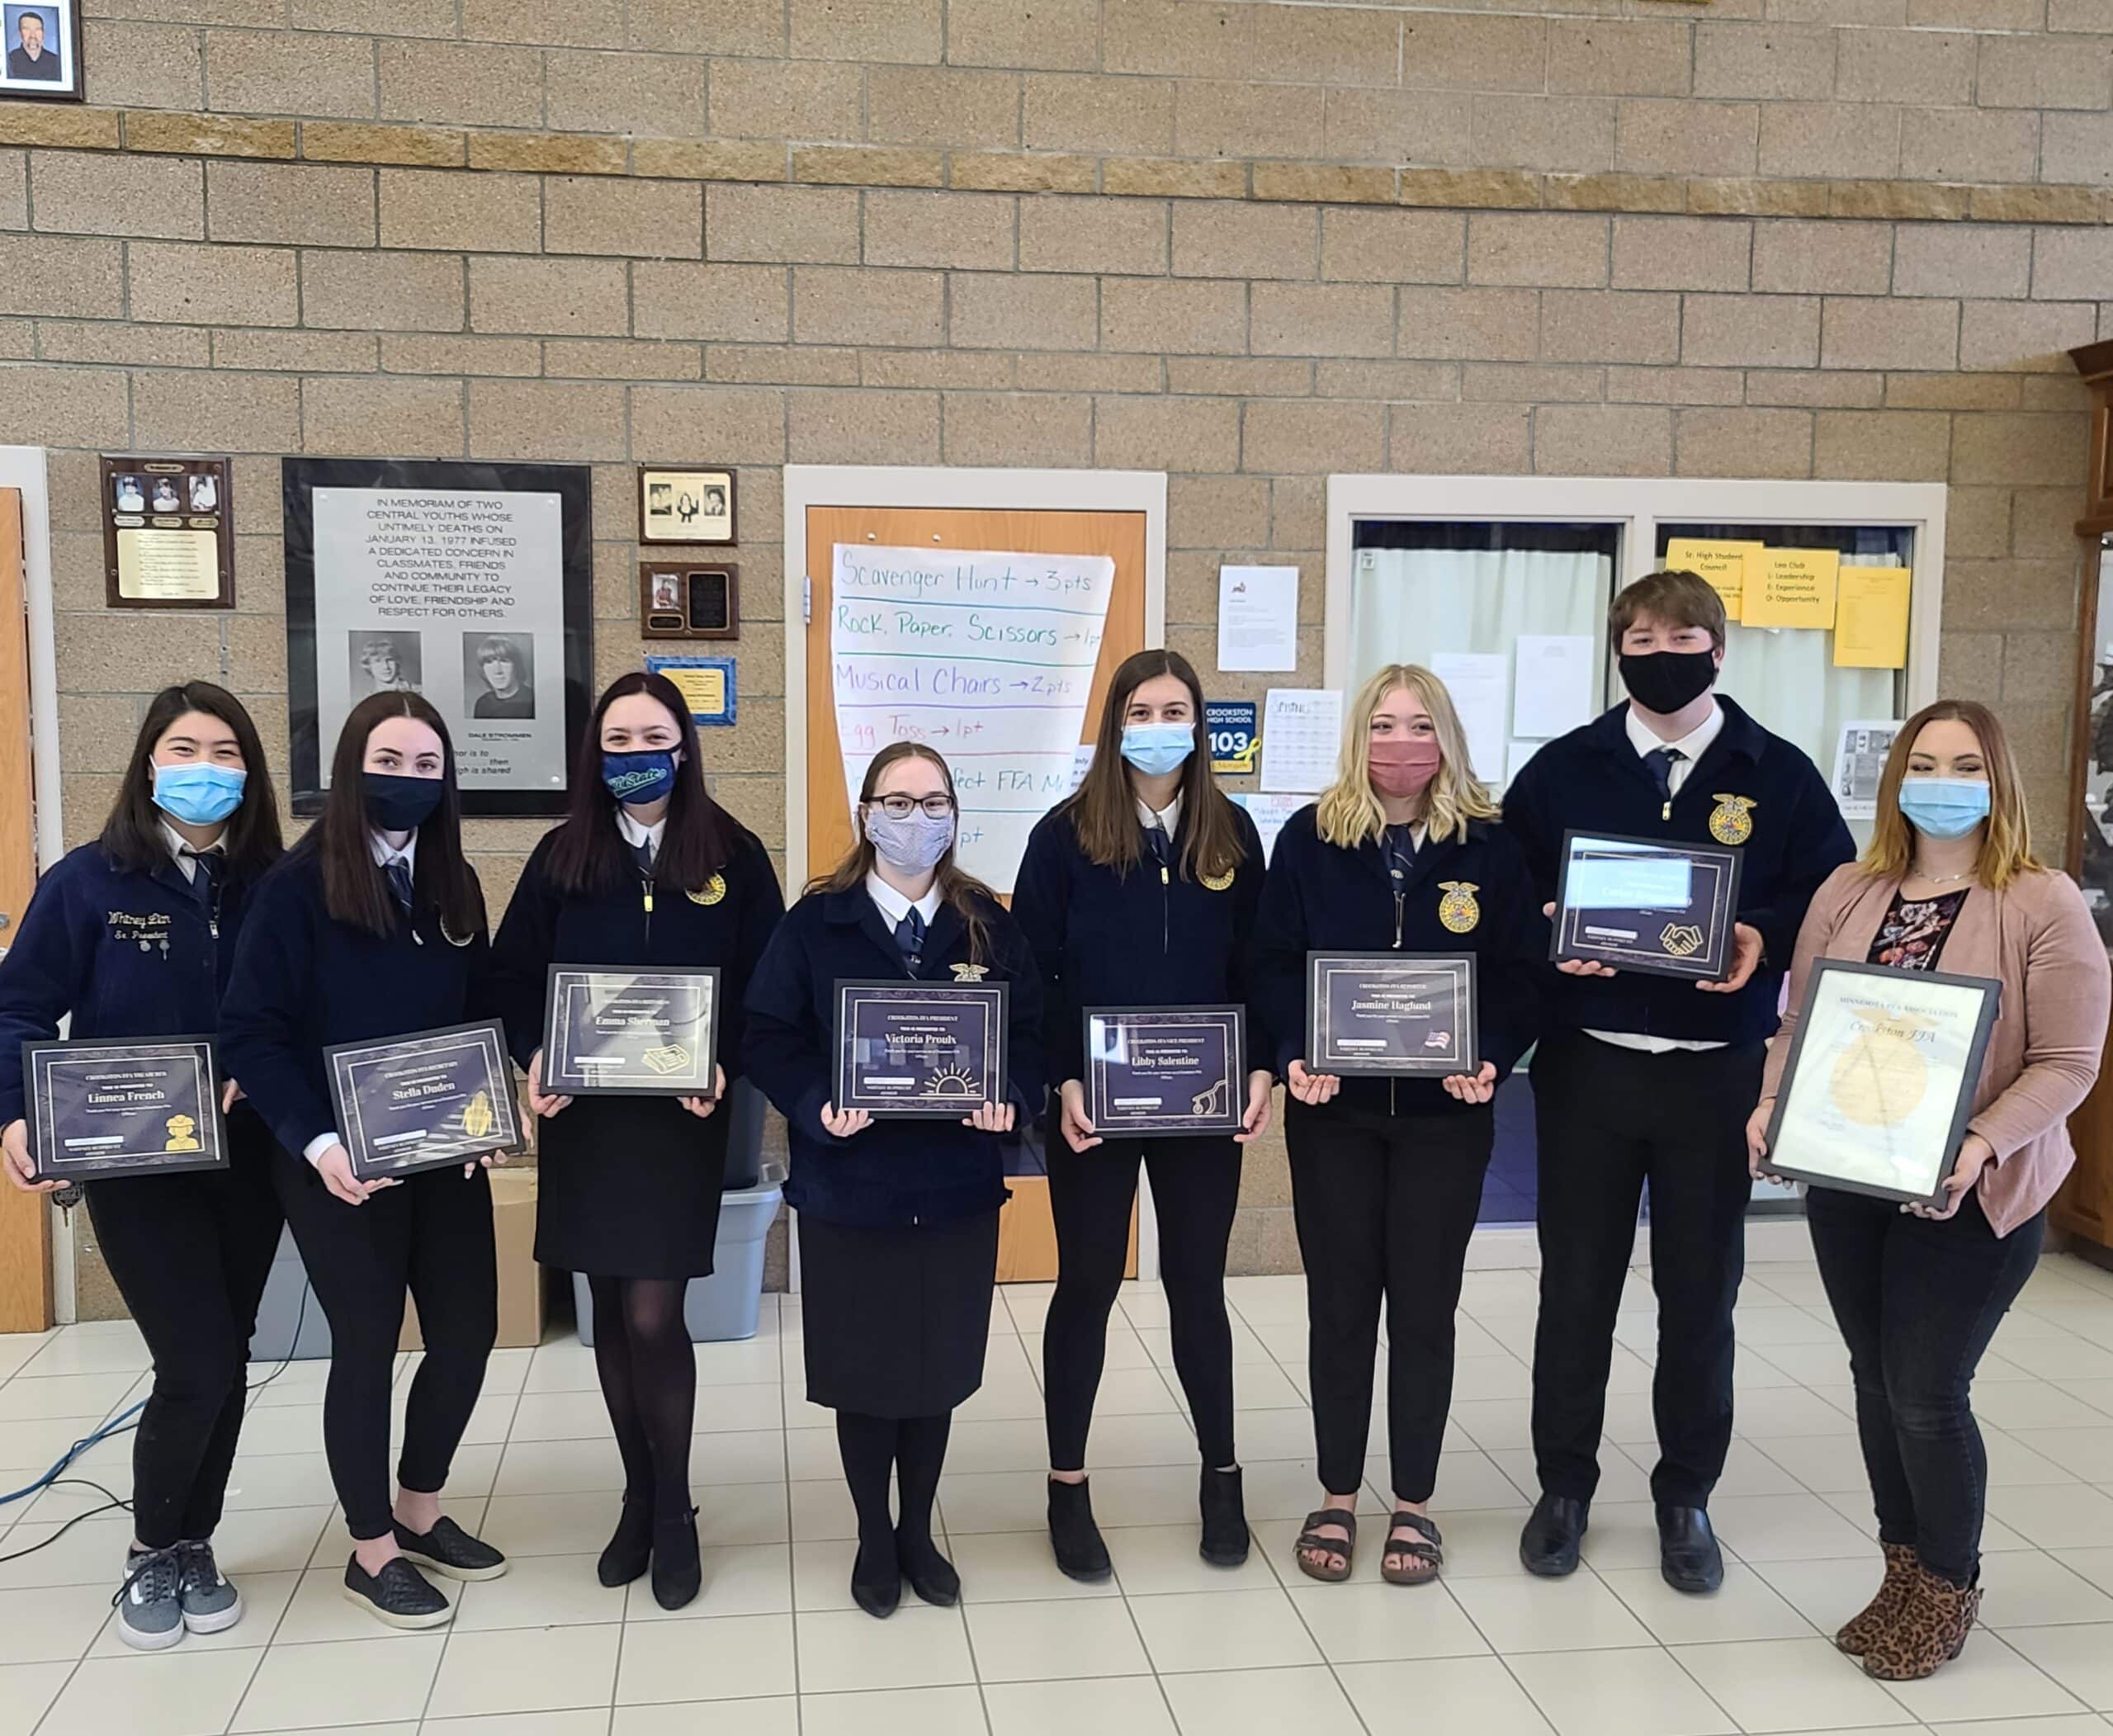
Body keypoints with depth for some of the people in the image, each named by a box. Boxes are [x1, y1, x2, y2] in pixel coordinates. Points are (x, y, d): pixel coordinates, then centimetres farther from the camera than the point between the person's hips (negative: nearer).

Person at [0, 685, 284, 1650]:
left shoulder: (272, 885, 0)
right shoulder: (88, 882, -8)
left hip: (246, 1163, 3)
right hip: (133, 1166, -3)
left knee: (225, 1361, 12)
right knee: (198, 1365, -7)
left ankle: (196, 1547, 32)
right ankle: (152, 1554, 19)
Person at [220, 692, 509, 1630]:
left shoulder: (454, 883, 6)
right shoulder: (299, 885, -11)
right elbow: (250, 1031, -13)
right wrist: (317, 1143, -21)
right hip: (342, 1165, -5)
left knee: (468, 1331, 9)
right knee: (367, 1347, 5)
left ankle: (420, 1511, 31)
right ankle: (371, 1551, 23)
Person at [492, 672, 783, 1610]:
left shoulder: (734, 856, 0)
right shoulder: (562, 856, 4)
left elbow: (764, 985, -1)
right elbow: (514, 975, 5)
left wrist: (721, 1064, -16)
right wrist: (534, 1056, -12)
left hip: (681, 1116, -2)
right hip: (582, 1114, 3)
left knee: (652, 1317, -5)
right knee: (610, 1313, 10)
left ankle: (673, 1511, 16)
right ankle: (638, 1498, 28)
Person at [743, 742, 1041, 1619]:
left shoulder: (989, 924, 2)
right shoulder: (816, 921, -4)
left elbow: (1028, 1032, 3)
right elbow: (772, 1037, -7)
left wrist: (1009, 1098, -16)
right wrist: (817, 1108, -23)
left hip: (957, 1184, 2)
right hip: (849, 1183, -2)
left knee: (939, 1365, 14)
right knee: (863, 1369, 10)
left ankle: (919, 1531, 35)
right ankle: (874, 1540, 31)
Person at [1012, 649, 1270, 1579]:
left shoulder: (1232, 833, 4)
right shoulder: (1067, 833, -5)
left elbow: (1256, 968, 6)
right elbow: (1032, 971, -5)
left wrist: (1260, 1067, -7)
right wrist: (1061, 1083, -15)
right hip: (1093, 1103, -2)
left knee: (1197, 1285, 12)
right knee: (1087, 1287, 8)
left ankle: (1221, 1475, 29)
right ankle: (1067, 1488, 21)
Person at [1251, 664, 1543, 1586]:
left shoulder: (1487, 846, -1)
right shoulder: (1310, 838, -1)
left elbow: (1521, 972, -1)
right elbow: (1274, 963, -1)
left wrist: (1491, 1060, -17)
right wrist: (1294, 1054, -17)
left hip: (1444, 1112, 0)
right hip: (1333, 1107, 0)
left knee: (1424, 1306, 8)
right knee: (1339, 1304, 9)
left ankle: (1414, 1504, 23)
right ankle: (1336, 1500, 23)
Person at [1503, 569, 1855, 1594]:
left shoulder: (1778, 775, 1)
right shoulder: (1562, 769, 3)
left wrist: (1764, 940, -17)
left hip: (1719, 1075, 0)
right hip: (1587, 1066, 1)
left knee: (1701, 1293, 10)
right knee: (1576, 1288, 9)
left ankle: (1686, 1499, 27)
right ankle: (1564, 1487, 26)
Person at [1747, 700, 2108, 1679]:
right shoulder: (1848, 893, 4)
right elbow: (1799, 1022, 7)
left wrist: (1979, 1145, -26)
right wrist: (1773, 1105, -10)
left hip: (1969, 1195, -4)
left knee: (1927, 1391, -1)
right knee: (1877, 1379, 13)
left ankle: (1949, 1588, 23)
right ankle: (1903, 1570, 32)